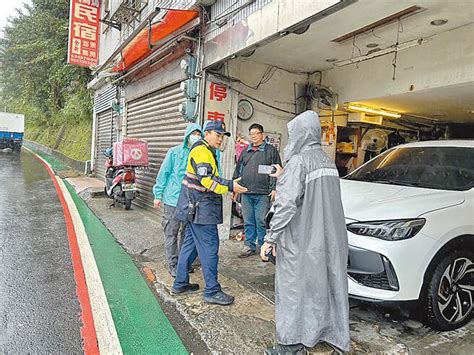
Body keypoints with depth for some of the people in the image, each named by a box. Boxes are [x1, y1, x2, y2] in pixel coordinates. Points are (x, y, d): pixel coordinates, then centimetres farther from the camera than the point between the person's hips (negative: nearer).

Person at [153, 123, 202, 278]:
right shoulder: (175, 152, -3)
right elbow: (163, 173, -1)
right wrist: (158, 195, -2)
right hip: (173, 199, -3)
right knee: (171, 233, 4)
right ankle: (172, 264, 15)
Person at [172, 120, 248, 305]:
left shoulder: (207, 151, 20)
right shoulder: (201, 151, -14)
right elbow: (207, 180, -24)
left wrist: (229, 185, 13)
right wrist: (230, 186, -27)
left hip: (196, 208, 11)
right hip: (201, 208, -11)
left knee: (190, 243, 15)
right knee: (209, 247, -5)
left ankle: (180, 284, 26)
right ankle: (212, 291, 4)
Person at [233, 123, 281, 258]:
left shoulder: (271, 150, 5)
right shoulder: (245, 151, 18)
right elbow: (238, 170, 21)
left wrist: (274, 188, -9)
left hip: (263, 193, -4)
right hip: (246, 193, 4)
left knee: (261, 222, 0)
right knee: (248, 222, 9)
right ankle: (249, 246, 20)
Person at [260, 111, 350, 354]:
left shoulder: (298, 161, -15)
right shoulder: (327, 161, 10)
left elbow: (287, 204, -21)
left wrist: (270, 238, -17)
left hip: (301, 239, -8)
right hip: (329, 238, 8)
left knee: (294, 287, 3)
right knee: (325, 283, 18)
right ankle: (331, 334, 33)